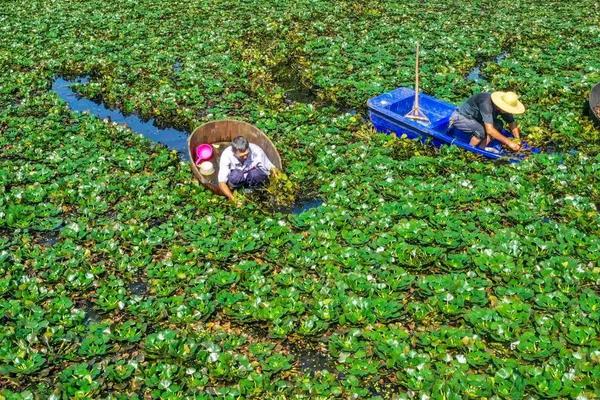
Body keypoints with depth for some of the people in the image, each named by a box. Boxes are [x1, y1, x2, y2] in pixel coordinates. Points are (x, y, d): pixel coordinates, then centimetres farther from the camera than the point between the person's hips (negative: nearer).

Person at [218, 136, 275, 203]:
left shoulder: (257, 151, -27)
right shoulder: (226, 155, -27)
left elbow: (271, 168, -17)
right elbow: (221, 182, -27)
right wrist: (233, 199, -38)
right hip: (237, 180, -1)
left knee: (255, 173, -34)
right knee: (235, 175, -35)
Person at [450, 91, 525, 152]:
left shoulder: (504, 107, -12)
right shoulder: (487, 104, -35)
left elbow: (512, 123, 0)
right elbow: (489, 130, -40)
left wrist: (517, 140, -16)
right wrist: (508, 142, -36)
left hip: (474, 118, 8)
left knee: (498, 125, -6)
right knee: (481, 130, -31)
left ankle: (480, 149, -4)